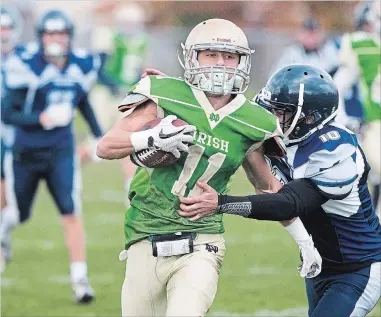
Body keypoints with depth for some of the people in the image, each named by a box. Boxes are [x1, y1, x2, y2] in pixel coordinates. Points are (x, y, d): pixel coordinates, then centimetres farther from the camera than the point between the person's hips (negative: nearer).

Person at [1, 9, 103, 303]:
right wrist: (42, 119, -31)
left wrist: (99, 135, 13)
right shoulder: (27, 67, -17)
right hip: (26, 154, -2)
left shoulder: (82, 66, -3)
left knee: (71, 213, -13)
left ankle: (80, 279, -9)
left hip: (61, 154, 2)